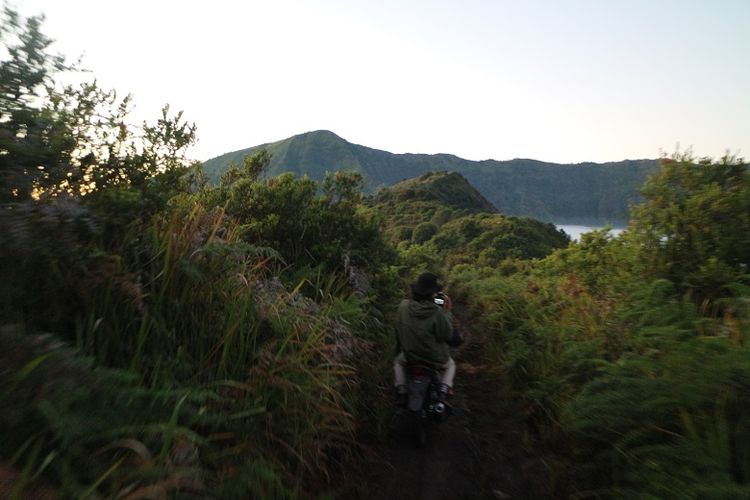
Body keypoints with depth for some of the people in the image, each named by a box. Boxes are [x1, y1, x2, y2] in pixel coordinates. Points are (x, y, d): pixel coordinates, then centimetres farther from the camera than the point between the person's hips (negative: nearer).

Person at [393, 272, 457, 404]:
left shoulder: (403, 305, -18)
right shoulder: (437, 312, -29)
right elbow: (447, 336, -17)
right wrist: (447, 312, -11)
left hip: (410, 355, 2)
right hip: (435, 359, -2)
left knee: (398, 362, 36)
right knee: (450, 365, 32)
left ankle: (400, 390, 19)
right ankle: (444, 389, 11)